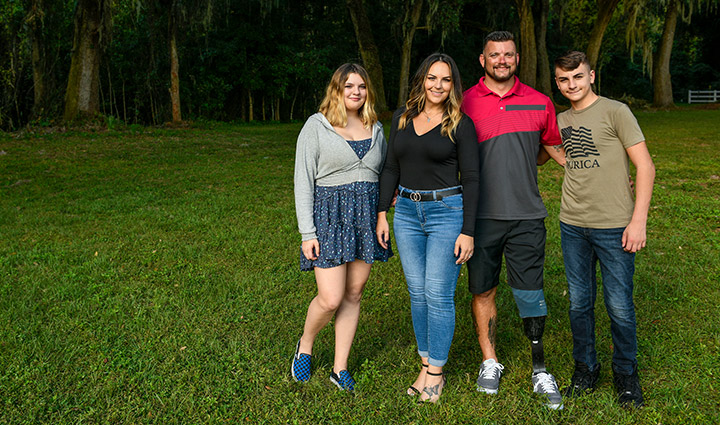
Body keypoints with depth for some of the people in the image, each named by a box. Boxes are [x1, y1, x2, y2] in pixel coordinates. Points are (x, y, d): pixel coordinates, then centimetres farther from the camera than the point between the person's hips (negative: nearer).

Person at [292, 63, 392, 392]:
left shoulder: (376, 129, 12)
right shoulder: (316, 126, -3)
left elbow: (384, 175, 20)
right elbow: (303, 182, -6)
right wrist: (307, 233, -11)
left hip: (365, 216, 5)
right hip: (329, 214, -4)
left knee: (353, 294, 8)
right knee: (330, 299, -8)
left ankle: (340, 368, 21)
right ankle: (305, 346, 23)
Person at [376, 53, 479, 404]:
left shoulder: (460, 125, -3)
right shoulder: (401, 118, 9)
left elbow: (471, 179, -5)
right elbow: (391, 168, 13)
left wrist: (468, 231, -9)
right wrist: (382, 213, 8)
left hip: (447, 211, -4)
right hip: (407, 212, 4)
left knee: (438, 294, -2)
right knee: (417, 292, 9)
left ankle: (436, 372, 13)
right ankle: (425, 364, 22)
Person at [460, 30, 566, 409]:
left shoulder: (539, 103, 6)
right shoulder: (465, 103, 2)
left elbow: (556, 149, 18)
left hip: (526, 215, 0)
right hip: (480, 216, 0)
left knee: (530, 293, 3)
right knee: (483, 290, 10)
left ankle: (540, 369, 19)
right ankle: (490, 361, 27)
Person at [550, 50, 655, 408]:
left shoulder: (615, 112, -3)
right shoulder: (560, 121, 11)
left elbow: (645, 167, -6)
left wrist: (638, 220, -12)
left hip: (614, 227, -4)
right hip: (572, 226, 4)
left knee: (619, 307, 2)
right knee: (579, 304, 10)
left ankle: (626, 374, 23)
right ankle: (585, 369, 28)